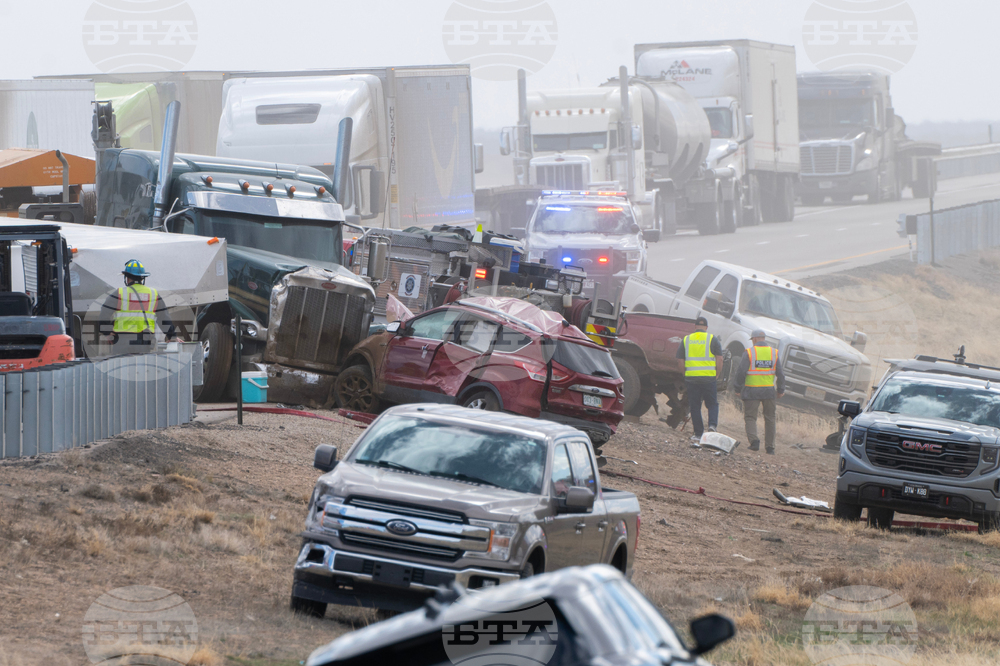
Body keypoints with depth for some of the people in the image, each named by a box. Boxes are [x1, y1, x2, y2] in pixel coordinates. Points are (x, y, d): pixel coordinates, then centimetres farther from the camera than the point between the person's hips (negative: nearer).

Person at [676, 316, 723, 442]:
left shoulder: (686, 340, 8)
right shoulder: (712, 339, 1)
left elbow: (680, 361, 8)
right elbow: (719, 359, -5)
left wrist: (685, 378, 15)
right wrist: (716, 375, 6)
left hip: (691, 376, 1)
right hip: (709, 378, -1)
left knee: (695, 406, 7)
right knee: (712, 404, 11)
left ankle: (698, 433, 6)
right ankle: (712, 425, -12)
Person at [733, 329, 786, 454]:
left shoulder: (749, 352, -8)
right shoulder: (774, 352, 3)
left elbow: (741, 372, -10)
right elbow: (780, 374, 6)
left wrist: (738, 388, 1)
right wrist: (780, 390, 16)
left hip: (752, 391, -3)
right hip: (769, 391, 3)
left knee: (750, 417, 4)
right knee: (769, 418, 13)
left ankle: (753, 440, -19)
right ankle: (770, 447, 13)